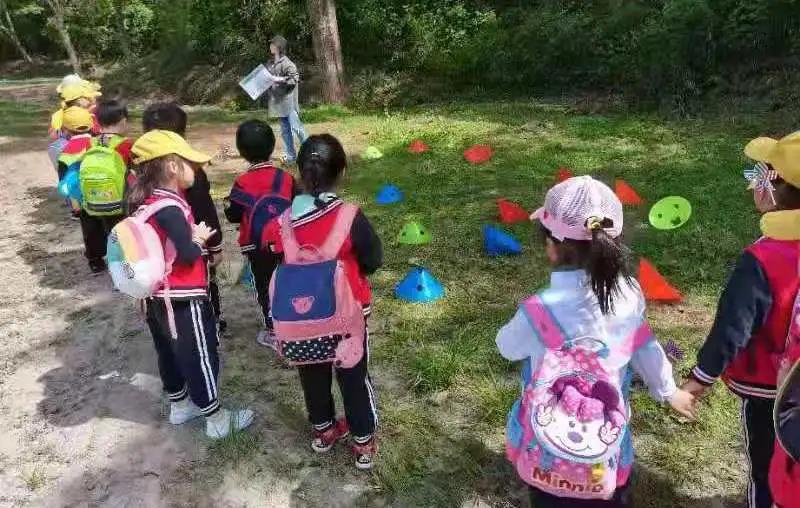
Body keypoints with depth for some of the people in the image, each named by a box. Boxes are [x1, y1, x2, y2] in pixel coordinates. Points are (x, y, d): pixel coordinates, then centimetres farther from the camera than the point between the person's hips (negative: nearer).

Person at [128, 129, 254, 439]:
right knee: (201, 358, 4)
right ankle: (217, 420, 18)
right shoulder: (170, 207, -24)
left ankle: (180, 406, 40)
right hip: (183, 300, -9)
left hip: (159, 297, 9)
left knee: (170, 354, 22)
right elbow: (188, 254, -26)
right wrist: (200, 237, -8)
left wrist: (192, 234, 3)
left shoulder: (146, 202, 4)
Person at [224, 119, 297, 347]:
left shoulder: (242, 182, -15)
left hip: (256, 245, -3)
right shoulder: (286, 178, -8)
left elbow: (233, 215, -9)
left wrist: (228, 203, 10)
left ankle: (273, 331, 18)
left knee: (264, 286, 10)